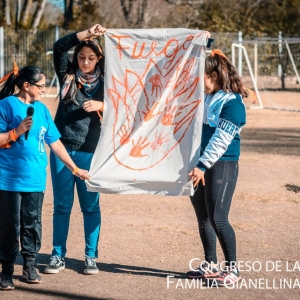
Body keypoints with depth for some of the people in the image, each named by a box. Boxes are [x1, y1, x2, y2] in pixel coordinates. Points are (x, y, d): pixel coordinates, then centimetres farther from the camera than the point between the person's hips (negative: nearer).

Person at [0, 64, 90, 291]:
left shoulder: (41, 109, 9)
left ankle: (30, 266, 21)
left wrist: (74, 169, 16)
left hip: (35, 179, 5)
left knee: (32, 224, 9)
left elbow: (55, 143, 14)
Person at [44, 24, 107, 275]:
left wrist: (100, 106, -21)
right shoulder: (68, 74, 5)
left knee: (90, 205, 5)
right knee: (62, 205, 5)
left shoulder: (104, 81, 3)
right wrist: (86, 34, -17)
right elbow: (59, 47, -8)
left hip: (90, 151, -1)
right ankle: (58, 256, 10)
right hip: (63, 148, 1)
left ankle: (91, 257, 12)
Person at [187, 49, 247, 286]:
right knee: (203, 217, 11)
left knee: (217, 218, -9)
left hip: (222, 167, -8)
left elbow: (221, 140, -20)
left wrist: (203, 166, -23)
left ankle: (232, 268, 1)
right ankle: (210, 265, 22)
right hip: (199, 165, 8)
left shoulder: (232, 103, -14)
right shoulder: (205, 98, 9)